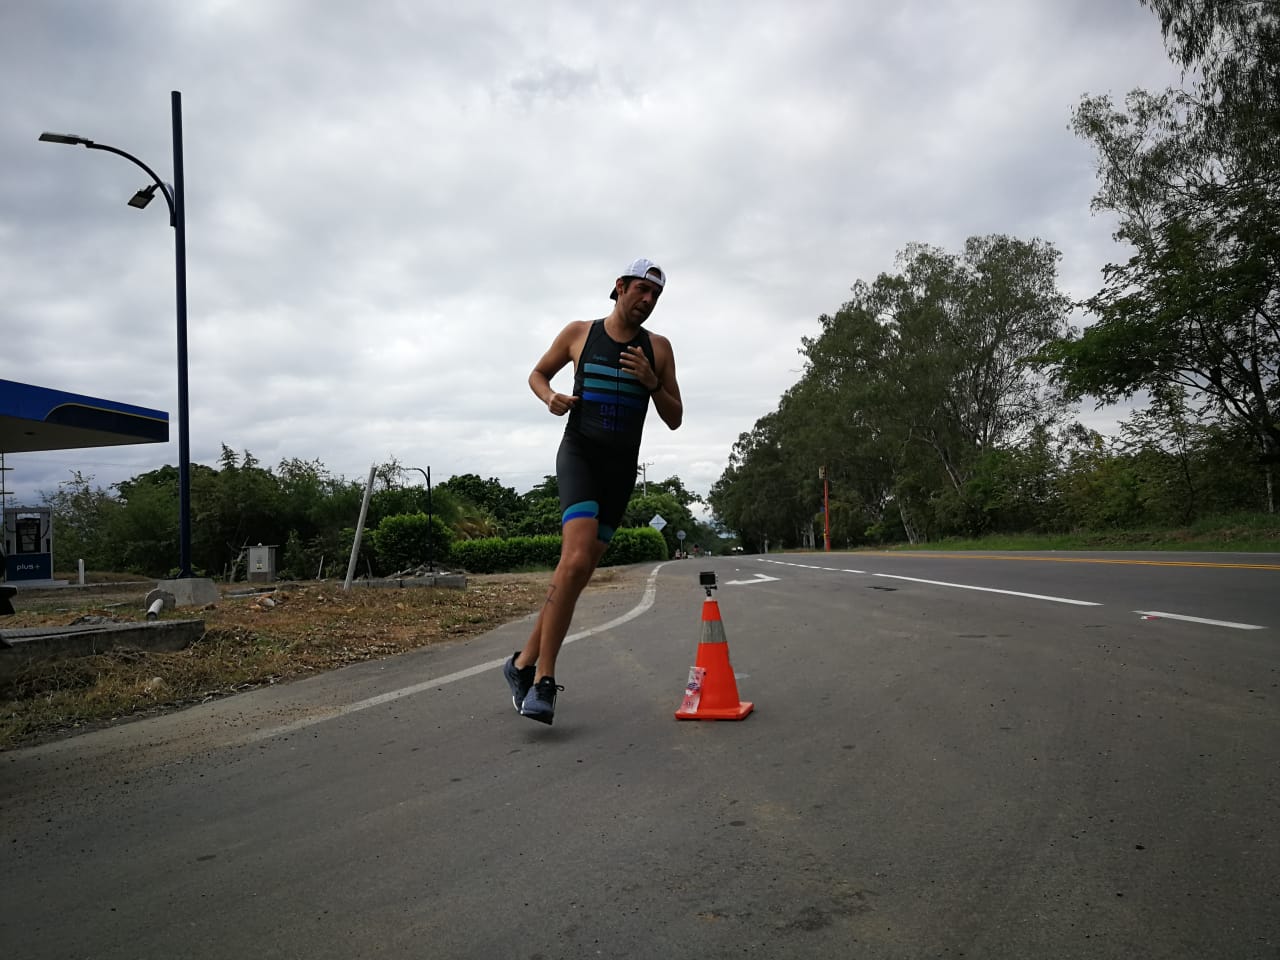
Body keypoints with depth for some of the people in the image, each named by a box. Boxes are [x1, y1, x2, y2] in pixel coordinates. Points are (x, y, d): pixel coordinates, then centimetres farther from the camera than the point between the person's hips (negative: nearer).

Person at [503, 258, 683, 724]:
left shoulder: (658, 348, 8)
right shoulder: (579, 333, 5)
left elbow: (674, 419, 8)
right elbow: (537, 374, 18)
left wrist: (652, 382, -11)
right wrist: (551, 398, -5)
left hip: (622, 468, 4)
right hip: (579, 454, -3)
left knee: (578, 572, 3)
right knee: (577, 559, -25)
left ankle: (524, 663, 18)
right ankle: (543, 680, -20)